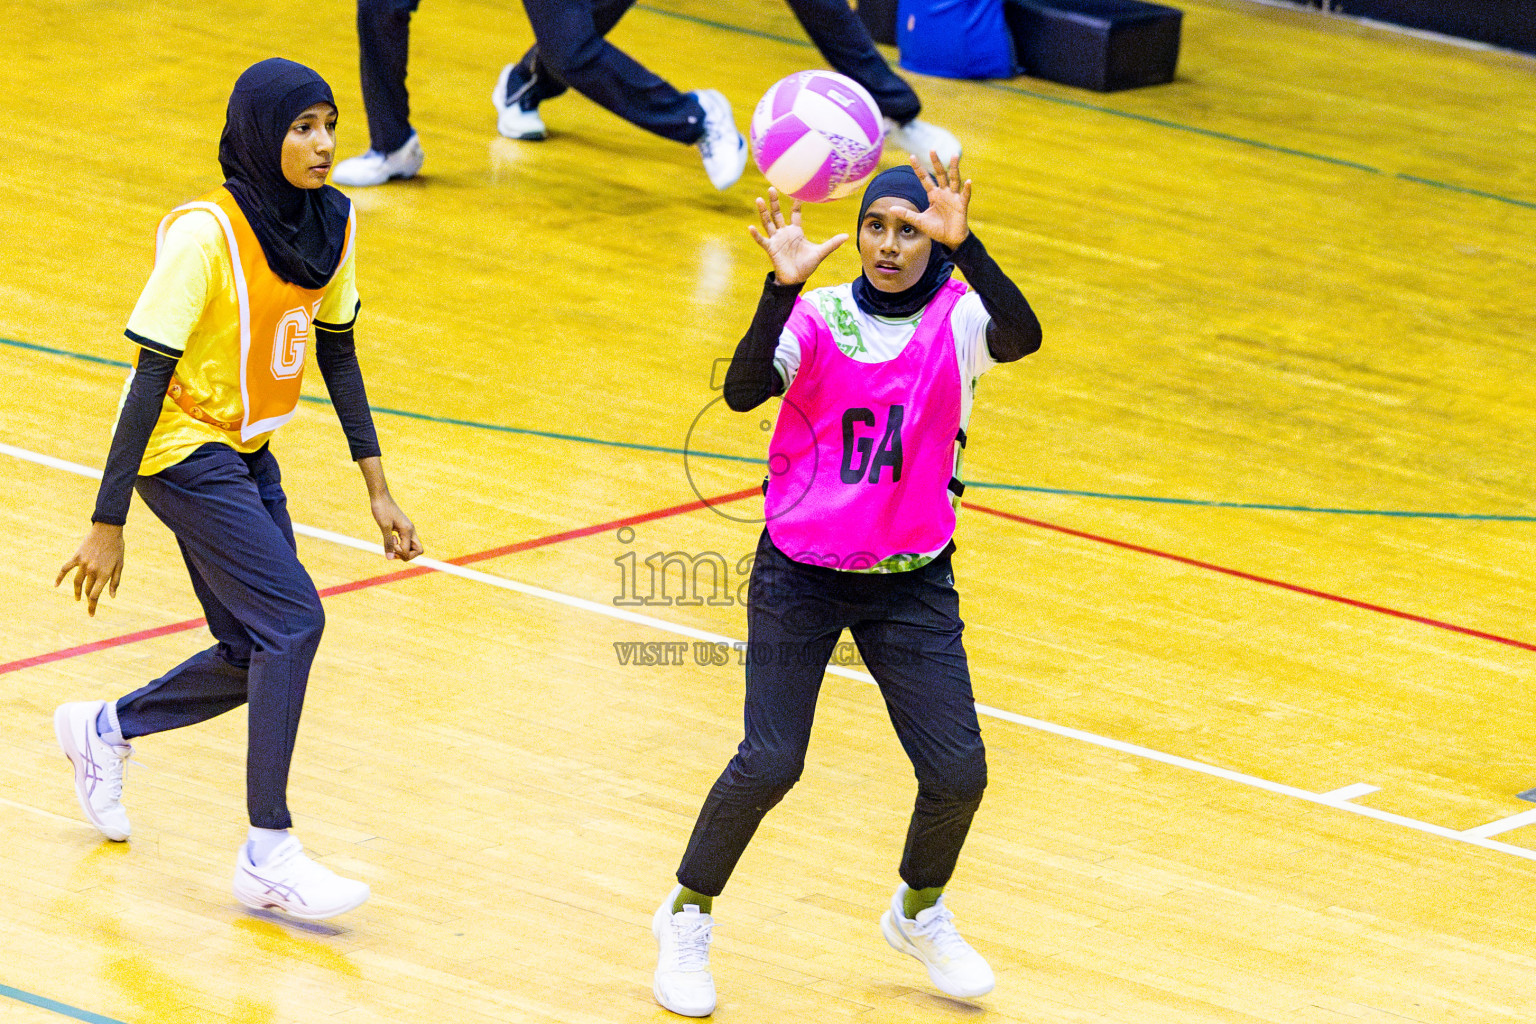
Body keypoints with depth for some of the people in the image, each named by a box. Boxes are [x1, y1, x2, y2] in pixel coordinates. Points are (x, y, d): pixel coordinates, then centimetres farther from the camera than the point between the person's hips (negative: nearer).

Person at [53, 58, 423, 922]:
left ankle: (105, 729, 33)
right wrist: (109, 525, -21)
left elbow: (337, 353, 9)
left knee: (259, 659, 8)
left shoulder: (335, 224, -2)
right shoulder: (206, 235, -22)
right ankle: (269, 851, -11)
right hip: (183, 451, -8)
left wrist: (379, 490, 7)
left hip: (249, 453, 8)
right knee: (294, 620, -18)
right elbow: (151, 375, -21)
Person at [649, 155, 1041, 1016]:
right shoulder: (818, 315, -7)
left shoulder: (956, 319, -6)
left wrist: (963, 245, -43)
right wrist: (784, 284, -36)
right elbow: (744, 391, -24)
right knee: (770, 763, -11)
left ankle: (921, 912, 28)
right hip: (801, 573, -1)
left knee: (958, 772, -3)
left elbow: (1022, 336, -30)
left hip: (913, 581, 1)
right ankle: (688, 917, 14)